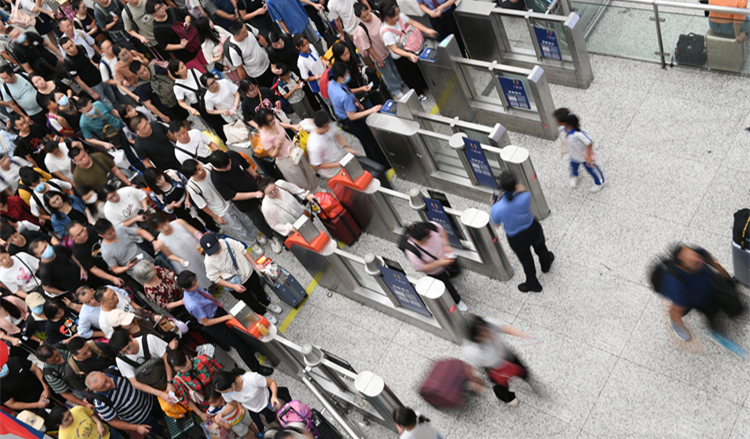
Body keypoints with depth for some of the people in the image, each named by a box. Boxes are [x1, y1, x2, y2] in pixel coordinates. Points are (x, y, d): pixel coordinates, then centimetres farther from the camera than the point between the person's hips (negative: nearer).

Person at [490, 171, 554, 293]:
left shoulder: (496, 208, -35)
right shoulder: (525, 196, -33)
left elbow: (496, 224, -13)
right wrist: (521, 189, -15)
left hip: (517, 239, -1)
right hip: (533, 230, 1)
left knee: (526, 260, 27)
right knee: (540, 247, 36)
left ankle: (533, 284, 54)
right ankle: (546, 264, 69)